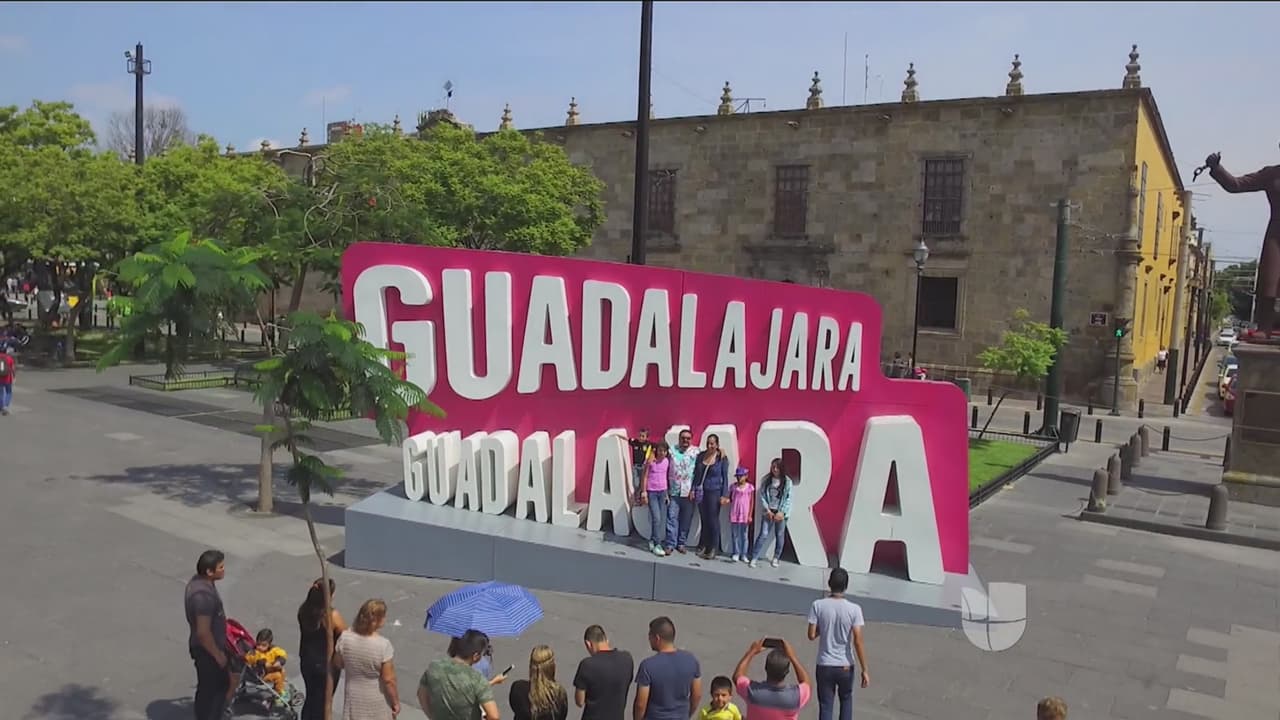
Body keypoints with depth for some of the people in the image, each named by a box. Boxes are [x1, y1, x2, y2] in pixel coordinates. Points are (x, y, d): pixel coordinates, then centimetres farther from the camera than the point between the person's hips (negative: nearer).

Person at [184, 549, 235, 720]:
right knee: (209, 690, 7)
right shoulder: (203, 594, -32)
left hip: (211, 646, 10)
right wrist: (218, 654, -17)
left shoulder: (199, 582, 0)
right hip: (207, 650, -10)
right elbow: (203, 632, -29)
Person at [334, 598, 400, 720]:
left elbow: (338, 664, 1)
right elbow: (389, 680, -21)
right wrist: (396, 701, -7)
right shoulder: (383, 645, -28)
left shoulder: (345, 638, -17)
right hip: (378, 701, -4)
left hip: (354, 697, 4)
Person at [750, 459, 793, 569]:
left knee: (779, 535, 7)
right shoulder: (766, 480, 1)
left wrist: (782, 512, -11)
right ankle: (754, 558, -4)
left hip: (781, 512, 0)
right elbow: (762, 496, 0)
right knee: (763, 534, -6)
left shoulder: (787, 481, -3)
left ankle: (776, 558, 21)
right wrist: (767, 510, -8)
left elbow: (788, 499, -5)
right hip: (768, 512, 0)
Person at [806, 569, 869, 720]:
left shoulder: (818, 605, -12)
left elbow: (812, 635, -8)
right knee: (846, 699, 27)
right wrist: (864, 670, -7)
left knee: (825, 705, 10)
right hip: (846, 666, 0)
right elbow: (858, 642, -14)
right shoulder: (854, 609, -13)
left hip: (825, 665, 0)